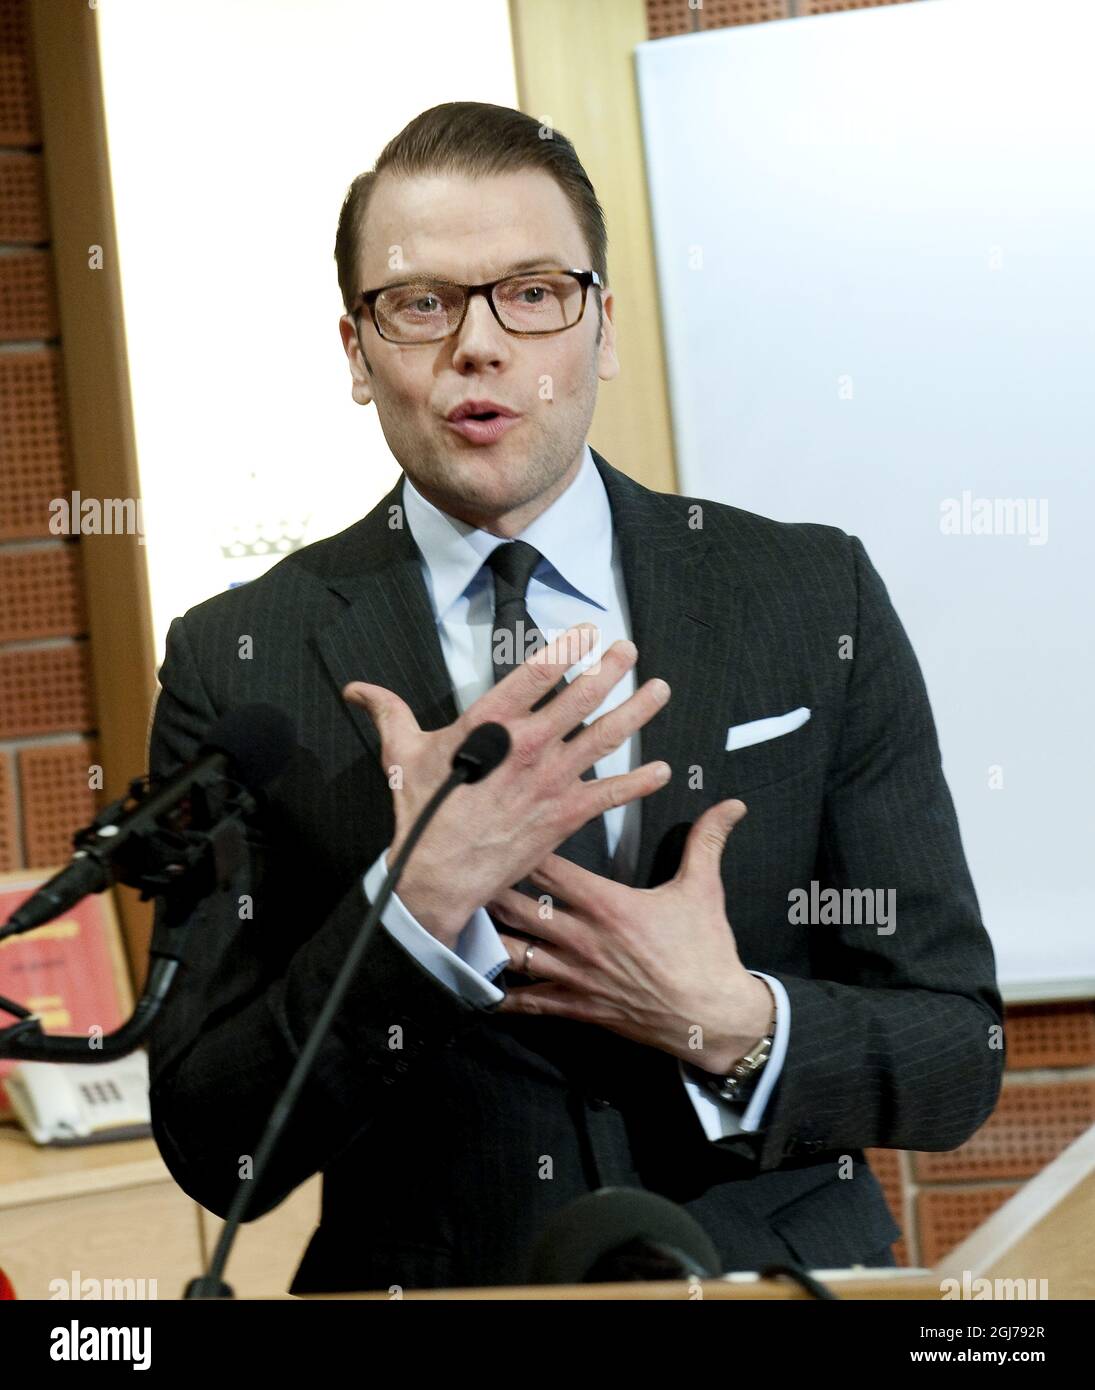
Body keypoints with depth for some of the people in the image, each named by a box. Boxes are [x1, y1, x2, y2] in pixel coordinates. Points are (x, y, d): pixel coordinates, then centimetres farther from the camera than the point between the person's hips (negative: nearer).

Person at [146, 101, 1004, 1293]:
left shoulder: (820, 601, 3)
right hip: (431, 1279, -1)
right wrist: (420, 900, -19)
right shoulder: (238, 662, 0)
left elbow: (958, 1058, 4)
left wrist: (735, 1026, -14)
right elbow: (214, 1153, -5)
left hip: (778, 1278, 2)